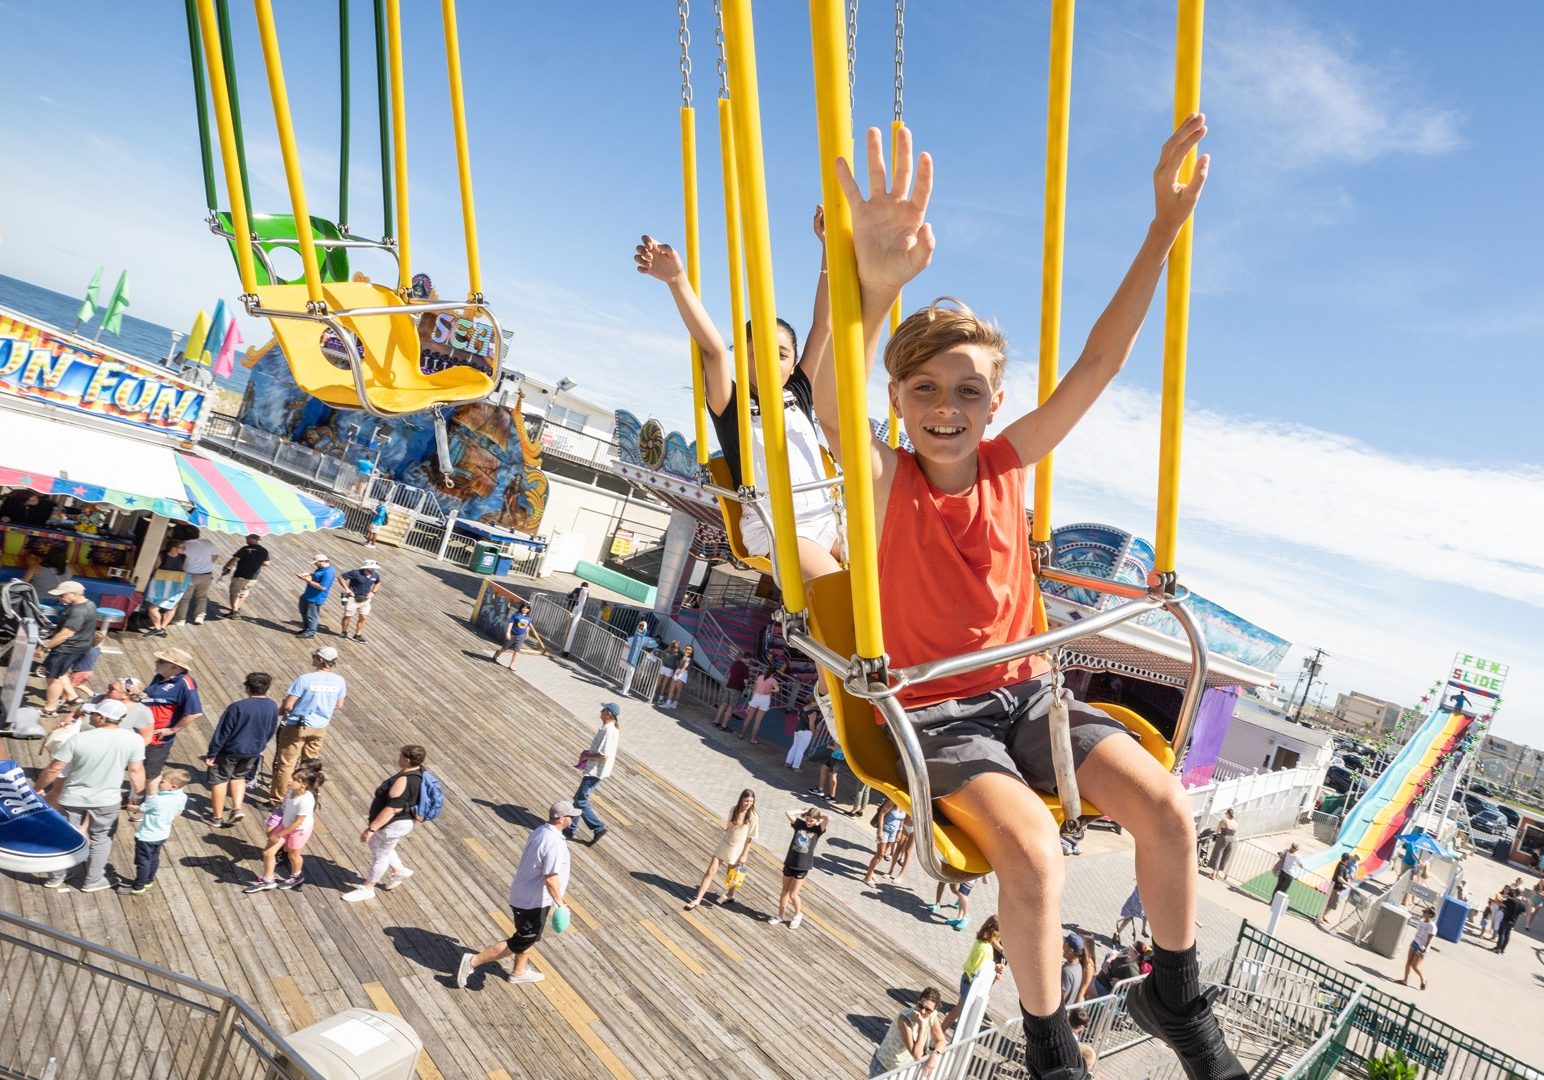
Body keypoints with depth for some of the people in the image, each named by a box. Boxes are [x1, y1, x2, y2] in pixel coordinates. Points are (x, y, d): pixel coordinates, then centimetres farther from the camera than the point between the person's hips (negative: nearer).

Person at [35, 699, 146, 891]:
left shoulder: (79, 739, -20)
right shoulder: (134, 740, -17)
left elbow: (54, 769, -13)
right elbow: (136, 771, -10)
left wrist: (39, 788, 4)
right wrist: (137, 795, 5)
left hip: (73, 798, 0)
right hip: (107, 800, 0)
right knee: (101, 838, 19)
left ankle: (56, 877, 34)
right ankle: (93, 881, 26)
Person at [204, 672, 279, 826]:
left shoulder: (238, 707, -24)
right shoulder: (273, 707, -8)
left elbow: (222, 733, -18)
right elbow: (271, 732, 5)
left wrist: (211, 753, -8)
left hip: (230, 750, -5)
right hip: (253, 752, 5)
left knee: (219, 780, 14)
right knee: (239, 777, 27)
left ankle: (217, 817, 24)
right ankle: (237, 808, 13)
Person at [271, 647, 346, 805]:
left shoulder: (304, 679, -23)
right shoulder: (339, 681, -9)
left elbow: (288, 705, -19)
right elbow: (339, 706, 4)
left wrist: (280, 712, 3)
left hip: (297, 727, -5)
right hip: (320, 728, 5)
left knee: (285, 764, 9)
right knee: (310, 762, 21)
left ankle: (276, 800, 18)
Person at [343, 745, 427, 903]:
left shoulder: (403, 781, -34)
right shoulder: (418, 771, -4)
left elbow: (391, 809, -32)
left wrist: (371, 828, -26)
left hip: (393, 824, -9)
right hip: (400, 820, 9)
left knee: (380, 855, 11)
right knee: (374, 844, 29)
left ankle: (367, 889, 32)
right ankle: (399, 870, 39)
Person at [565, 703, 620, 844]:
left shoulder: (608, 731, -24)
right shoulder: (611, 729, 7)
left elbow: (603, 756, -28)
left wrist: (586, 756, -14)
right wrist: (588, 752, 9)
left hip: (595, 771, -10)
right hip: (593, 769, 10)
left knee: (580, 800, -4)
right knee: (579, 798, 17)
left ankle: (598, 827, 3)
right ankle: (572, 829, 26)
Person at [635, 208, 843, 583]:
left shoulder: (799, 395, 16)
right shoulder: (732, 407, 5)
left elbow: (823, 324, 12)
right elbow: (713, 348, -11)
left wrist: (829, 245, 9)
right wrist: (678, 280, -26)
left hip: (826, 518, 5)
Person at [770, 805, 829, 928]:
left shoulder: (818, 829, -8)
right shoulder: (799, 824, -2)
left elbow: (828, 819, -26)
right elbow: (788, 812, -13)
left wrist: (819, 816, -10)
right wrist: (802, 811, -6)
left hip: (803, 866, -3)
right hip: (790, 863, 3)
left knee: (793, 894, 3)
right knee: (784, 891, 15)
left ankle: (798, 915, 28)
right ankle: (780, 915, 31)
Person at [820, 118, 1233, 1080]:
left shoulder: (1009, 462, -2)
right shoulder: (887, 483, -15)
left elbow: (1102, 361, -4)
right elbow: (831, 394, -37)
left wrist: (1165, 225, -9)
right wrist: (874, 288, -57)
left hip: (1027, 690, 5)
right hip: (936, 714, -4)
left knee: (1167, 808, -13)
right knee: (1034, 850, -28)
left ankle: (1176, 999, 16)